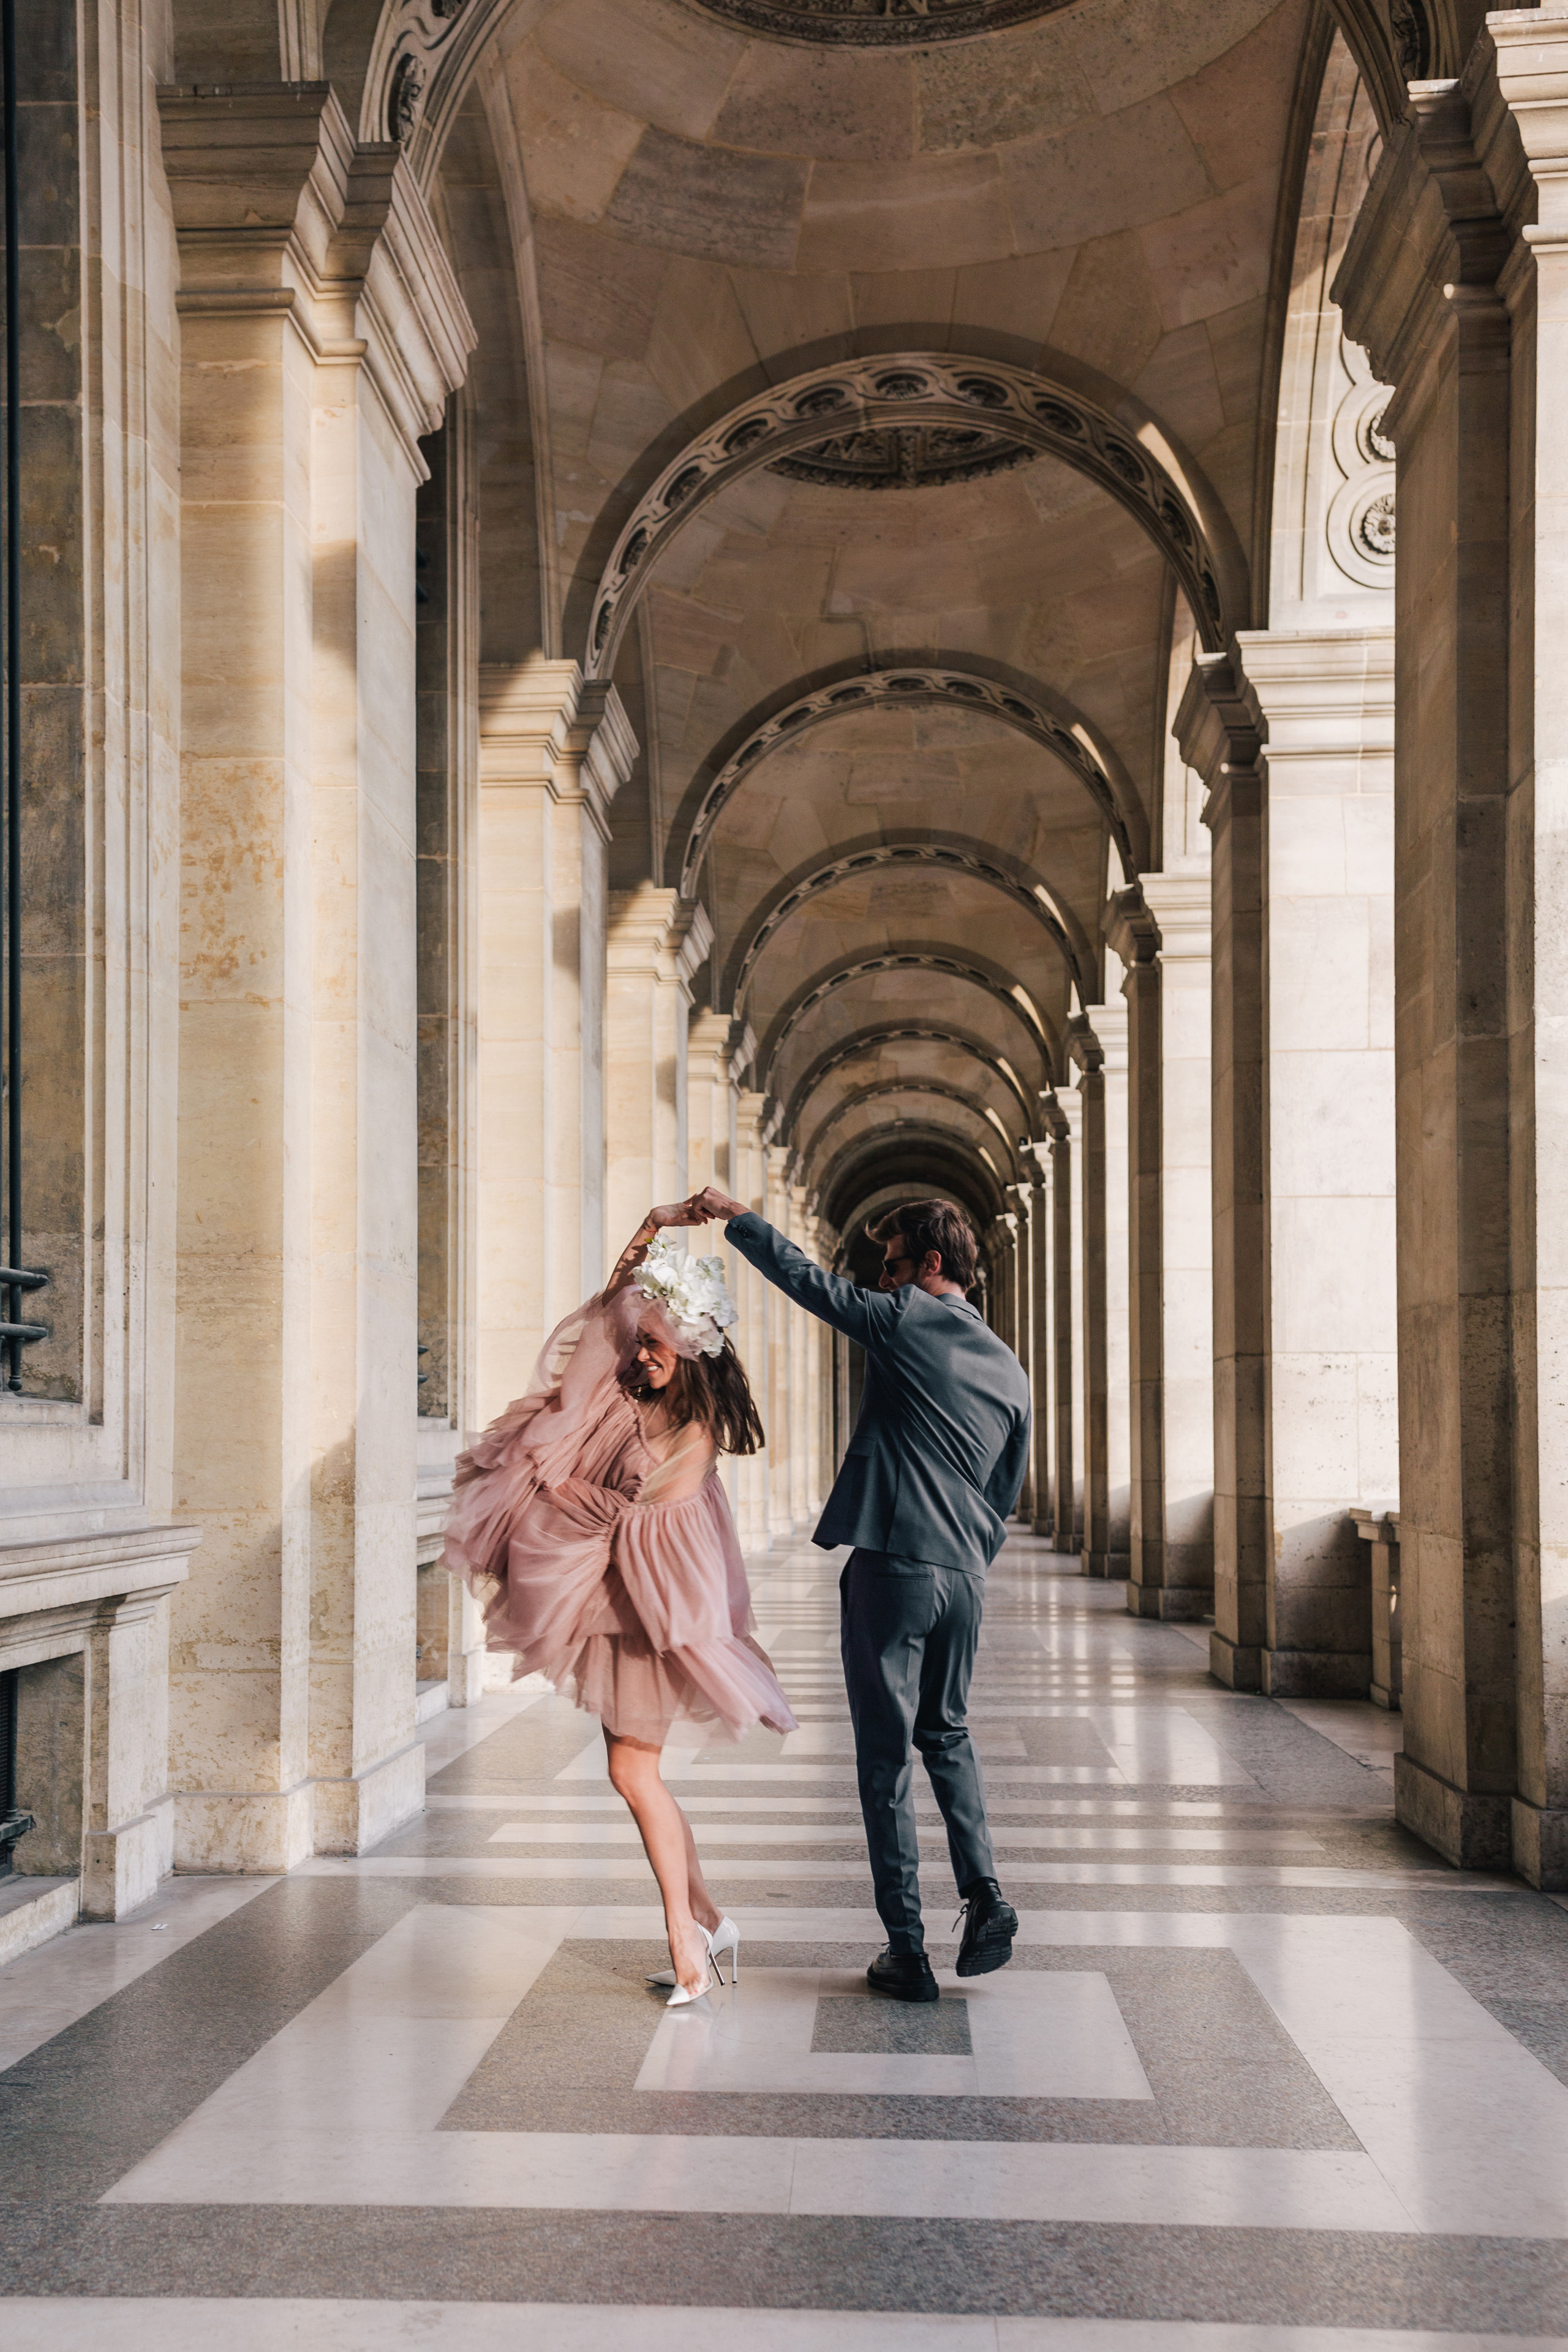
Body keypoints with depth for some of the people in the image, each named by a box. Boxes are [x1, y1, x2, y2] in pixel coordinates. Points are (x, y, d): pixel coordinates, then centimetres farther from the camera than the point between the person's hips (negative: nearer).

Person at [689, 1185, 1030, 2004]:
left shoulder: (907, 1321, -6)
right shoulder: (1009, 1369, 12)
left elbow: (806, 1278, -2)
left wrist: (736, 1216, 11)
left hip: (892, 1567, -6)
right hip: (963, 1576, 6)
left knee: (886, 1753, 2)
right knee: (947, 1734, 24)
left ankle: (907, 1950, 4)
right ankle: (984, 1895, 9)